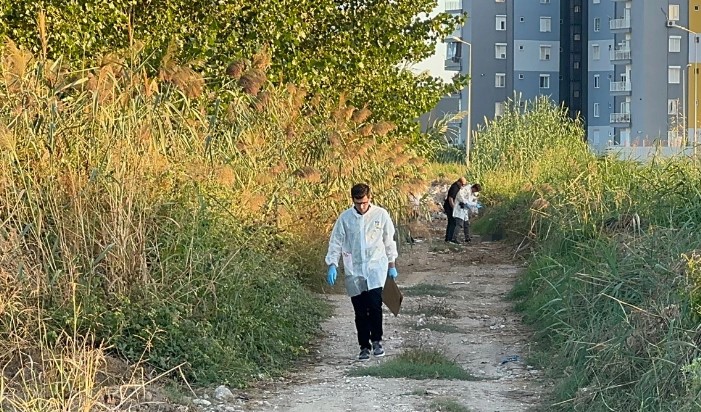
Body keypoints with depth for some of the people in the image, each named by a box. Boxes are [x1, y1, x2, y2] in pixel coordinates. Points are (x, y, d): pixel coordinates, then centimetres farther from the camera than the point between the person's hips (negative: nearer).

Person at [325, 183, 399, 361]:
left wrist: (392, 266, 12)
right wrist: (332, 265, -7)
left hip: (376, 267, -1)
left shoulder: (381, 215, -1)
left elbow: (389, 241, 10)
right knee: (360, 311, 4)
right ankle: (364, 347, 16)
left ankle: (376, 341, -2)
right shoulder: (345, 218, 0)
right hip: (354, 271, 1)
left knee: (374, 304, -18)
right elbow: (336, 242, 4)